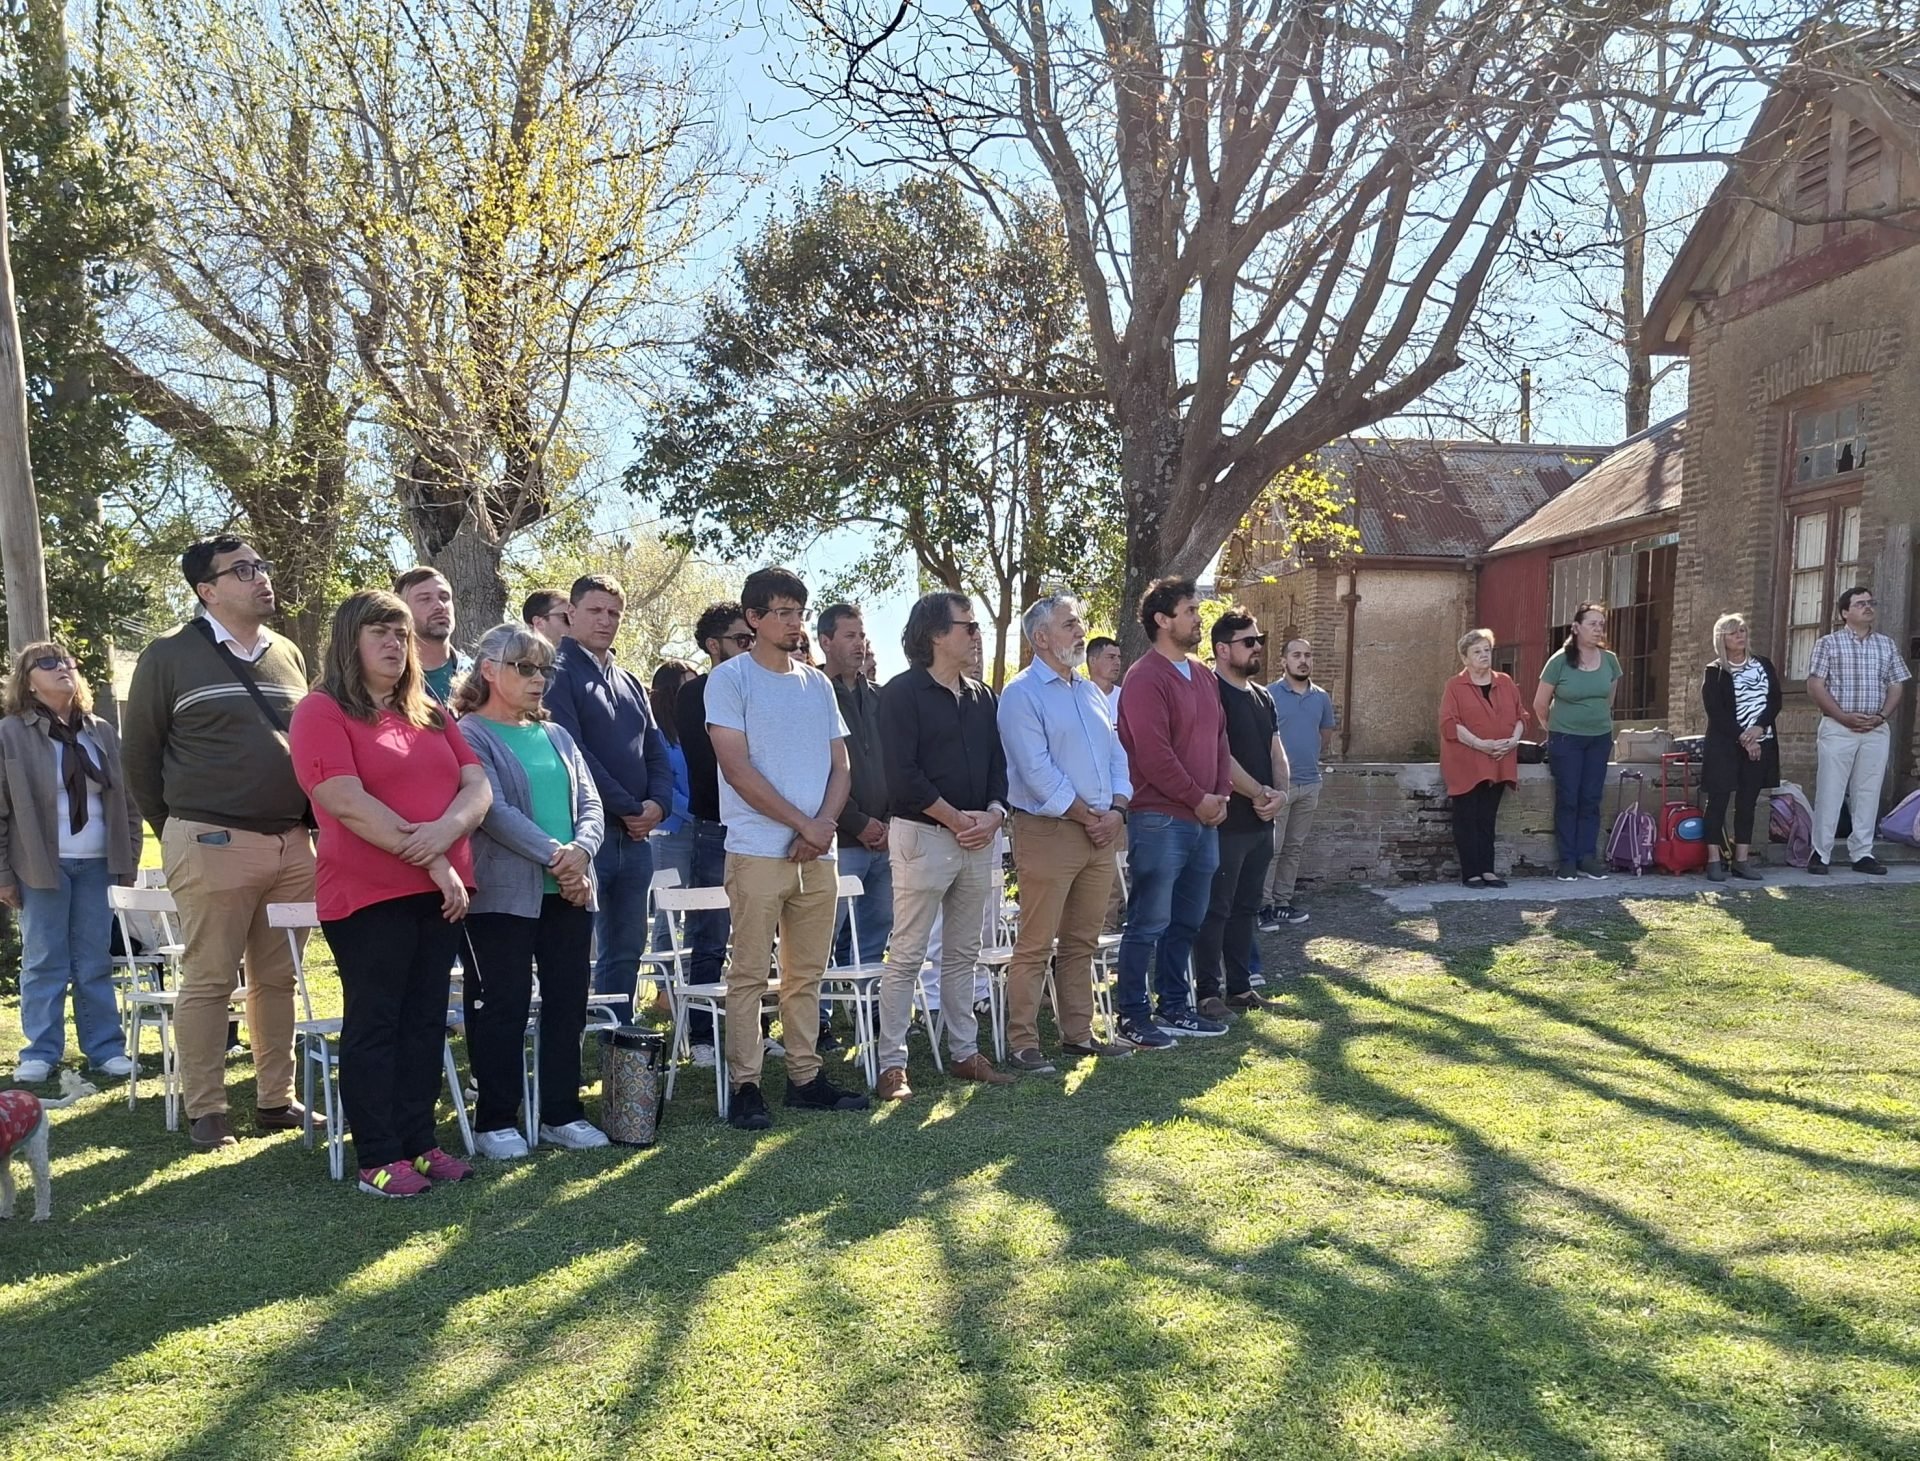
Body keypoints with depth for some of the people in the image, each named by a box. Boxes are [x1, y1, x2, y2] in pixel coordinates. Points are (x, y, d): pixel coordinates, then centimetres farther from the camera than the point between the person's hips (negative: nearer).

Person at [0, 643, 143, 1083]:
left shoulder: (102, 733, 9)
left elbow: (127, 802, 12)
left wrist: (128, 863, 7)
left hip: (97, 864, 3)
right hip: (42, 866, -3)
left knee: (96, 963, 7)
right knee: (44, 964, 2)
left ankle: (105, 1048, 13)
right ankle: (40, 1052, 11)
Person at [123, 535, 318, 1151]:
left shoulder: (289, 655, 12)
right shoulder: (169, 656, -1)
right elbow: (139, 754, 4)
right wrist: (177, 830, 7)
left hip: (292, 843, 5)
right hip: (213, 843, -4)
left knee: (277, 979, 10)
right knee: (207, 981, 1)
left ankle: (276, 1100, 19)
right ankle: (205, 1111, 11)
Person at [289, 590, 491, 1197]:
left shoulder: (431, 714, 15)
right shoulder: (321, 712, -4)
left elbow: (477, 787, 6)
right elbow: (350, 805, -16)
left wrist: (446, 830, -16)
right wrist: (431, 859, -16)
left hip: (439, 891, 6)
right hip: (368, 894, -6)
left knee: (425, 1021, 11)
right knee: (374, 1024, 1)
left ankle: (419, 1142, 20)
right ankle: (378, 1158, 8)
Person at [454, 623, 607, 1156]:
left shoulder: (556, 736, 16)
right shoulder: (469, 736, -4)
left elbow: (590, 802, 8)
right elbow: (493, 809, -16)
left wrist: (582, 850, -12)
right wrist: (553, 856, -19)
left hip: (569, 891, 6)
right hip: (502, 893, -6)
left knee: (568, 1002, 9)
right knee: (503, 1007, 1)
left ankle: (562, 1113, 20)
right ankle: (495, 1121, 13)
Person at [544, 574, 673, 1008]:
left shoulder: (631, 683, 19)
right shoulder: (559, 674, -3)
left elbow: (656, 752, 15)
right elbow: (572, 754, -13)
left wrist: (658, 803, -5)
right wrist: (627, 808, -13)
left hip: (635, 837, 7)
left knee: (627, 948, 12)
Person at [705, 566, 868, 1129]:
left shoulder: (817, 684, 15)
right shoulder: (730, 679, -2)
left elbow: (839, 767, 13)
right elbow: (737, 768, -10)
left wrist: (824, 825, -5)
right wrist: (802, 824, -10)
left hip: (818, 852, 5)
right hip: (757, 850, -5)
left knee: (807, 973, 10)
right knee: (750, 974, -3)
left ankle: (805, 1076, 19)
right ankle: (744, 1086, 4)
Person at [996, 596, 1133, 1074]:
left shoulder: (1091, 691, 17)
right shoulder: (1022, 694, -7)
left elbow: (1117, 753, 14)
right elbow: (1036, 771, -15)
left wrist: (1117, 810, -2)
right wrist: (1087, 816, -12)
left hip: (1100, 833, 7)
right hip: (1048, 832, -7)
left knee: (1081, 942, 13)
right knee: (1035, 945, -4)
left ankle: (1078, 1033, 22)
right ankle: (1022, 1043, 3)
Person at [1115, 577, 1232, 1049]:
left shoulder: (1204, 675, 15)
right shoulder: (1145, 679, -13)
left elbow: (1219, 739, 18)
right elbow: (1154, 754, -18)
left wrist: (1221, 794, 5)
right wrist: (1198, 799, -12)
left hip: (1204, 819, 9)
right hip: (1160, 820, -9)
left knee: (1185, 922, 15)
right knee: (1148, 923, -3)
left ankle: (1173, 1008, 26)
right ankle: (1133, 1018, 6)